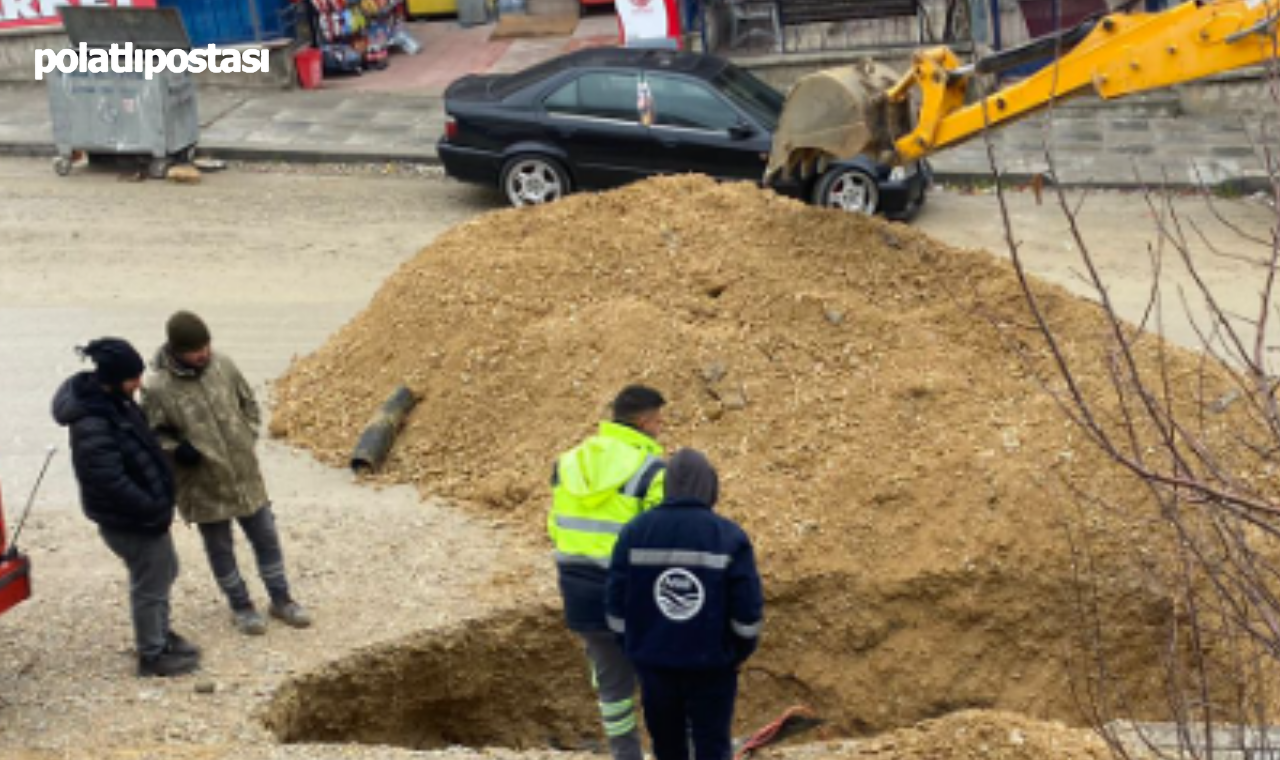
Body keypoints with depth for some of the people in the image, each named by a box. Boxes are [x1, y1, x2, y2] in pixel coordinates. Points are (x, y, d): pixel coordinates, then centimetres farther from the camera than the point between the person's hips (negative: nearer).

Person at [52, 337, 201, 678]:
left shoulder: (113, 399, -1)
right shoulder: (92, 425, -31)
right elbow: (111, 482, -29)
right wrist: (154, 510, -22)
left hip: (146, 508, 10)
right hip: (127, 521, -10)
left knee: (165, 571, 25)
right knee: (149, 585, 7)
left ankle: (160, 634, 44)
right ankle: (152, 655, 26)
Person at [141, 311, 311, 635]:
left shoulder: (222, 365, -7)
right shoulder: (158, 388, -20)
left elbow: (248, 403, 10)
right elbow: (150, 434, -7)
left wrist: (249, 437, 3)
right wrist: (176, 450, -23)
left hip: (246, 475, 4)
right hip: (205, 486, -3)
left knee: (266, 538, 15)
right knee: (220, 548, 14)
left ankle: (280, 599, 33)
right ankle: (241, 606, 34)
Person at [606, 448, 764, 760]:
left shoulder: (634, 533, -5)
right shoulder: (730, 537, -11)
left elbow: (617, 607, -1)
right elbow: (748, 612, -9)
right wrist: (741, 652, 9)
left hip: (653, 664, 3)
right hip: (712, 666, -2)